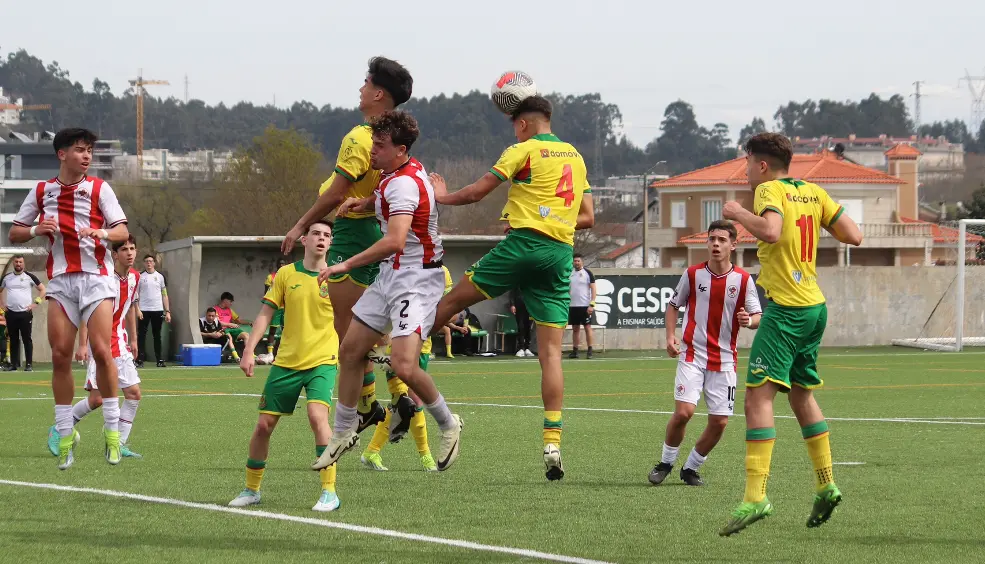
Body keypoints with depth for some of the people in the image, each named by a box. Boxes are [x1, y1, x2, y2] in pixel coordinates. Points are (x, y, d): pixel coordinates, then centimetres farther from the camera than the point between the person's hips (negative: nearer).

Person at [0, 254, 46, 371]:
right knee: (13, 339, 6)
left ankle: (29, 365, -3)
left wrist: (35, 303, -5)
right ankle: (14, 364, 11)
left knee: (27, 339, -4)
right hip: (11, 313, 3)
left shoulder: (29, 277, 1)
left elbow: (42, 290, 4)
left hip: (25, 313, -3)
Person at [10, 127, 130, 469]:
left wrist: (102, 233, -24)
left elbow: (123, 232, -3)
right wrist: (36, 230, -9)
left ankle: (112, 429, -4)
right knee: (60, 355, -3)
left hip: (96, 277, -2)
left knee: (101, 350, -14)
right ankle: (64, 435, 4)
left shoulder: (99, 188, 2)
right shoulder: (42, 191, 8)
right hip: (61, 280, 2)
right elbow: (14, 234, 12)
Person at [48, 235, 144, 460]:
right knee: (97, 398, -11)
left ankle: (119, 445, 5)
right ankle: (59, 430, 8)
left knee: (133, 393, -2)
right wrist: (82, 345, -20)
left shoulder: (135, 277, 6)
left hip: (120, 344, 7)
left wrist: (133, 340, 22)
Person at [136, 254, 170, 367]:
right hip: (144, 311, -2)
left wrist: (167, 311, 5)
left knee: (157, 335, 5)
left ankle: (160, 360, 8)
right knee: (142, 335, -4)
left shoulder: (160, 277, 10)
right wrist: (137, 310, -10)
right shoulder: (140, 277, 4)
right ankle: (140, 360, -4)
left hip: (158, 310, 2)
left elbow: (164, 295, 10)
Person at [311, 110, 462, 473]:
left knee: (403, 365, -21)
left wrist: (346, 265, -31)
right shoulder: (396, 174, 6)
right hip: (390, 275, 10)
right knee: (350, 351, 10)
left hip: (416, 279, -10)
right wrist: (365, 202, 10)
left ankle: (448, 425, 3)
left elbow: (394, 242, -36)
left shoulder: (404, 183, -23)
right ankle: (344, 433, 25)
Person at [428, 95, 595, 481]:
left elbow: (477, 192, 1)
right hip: (561, 253, 5)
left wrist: (442, 196, 19)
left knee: (455, 300, 10)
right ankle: (552, 441, -7)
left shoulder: (524, 150, 1)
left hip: (523, 244, -5)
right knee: (550, 351, 1)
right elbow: (587, 218, 19)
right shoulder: (575, 157, 19)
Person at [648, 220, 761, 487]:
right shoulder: (693, 274, 0)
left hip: (724, 360, 1)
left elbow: (757, 316, 2)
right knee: (683, 412, -16)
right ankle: (665, 463, 7)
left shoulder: (743, 280, -1)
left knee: (719, 422, -2)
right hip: (692, 355, -1)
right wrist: (670, 336, -3)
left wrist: (749, 321, -22)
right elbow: (673, 305, 12)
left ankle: (691, 468, 19)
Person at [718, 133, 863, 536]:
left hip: (785, 309, -9)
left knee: (758, 395, -14)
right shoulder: (813, 192, 12)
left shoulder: (769, 191, -8)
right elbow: (854, 236, 8)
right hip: (815, 306, 9)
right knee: (801, 394, 23)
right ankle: (826, 486, 27)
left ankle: (755, 496, -25)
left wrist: (737, 213, -12)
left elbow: (770, 230, -28)